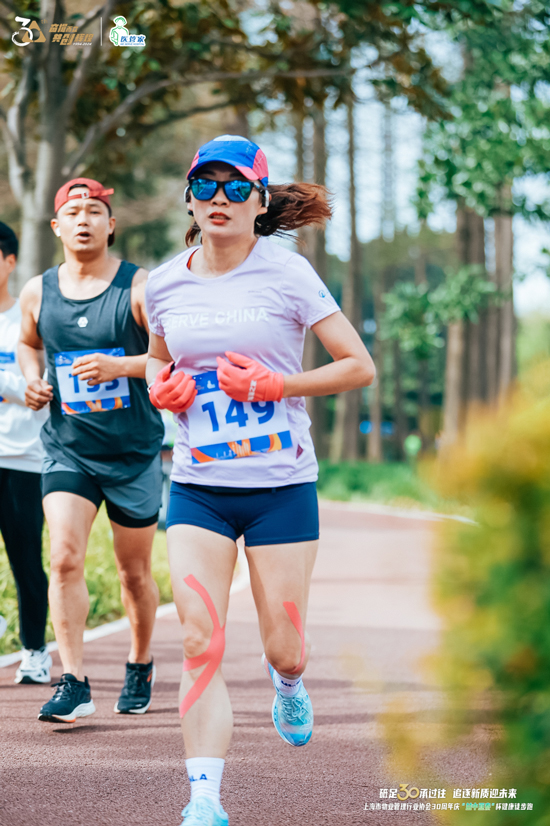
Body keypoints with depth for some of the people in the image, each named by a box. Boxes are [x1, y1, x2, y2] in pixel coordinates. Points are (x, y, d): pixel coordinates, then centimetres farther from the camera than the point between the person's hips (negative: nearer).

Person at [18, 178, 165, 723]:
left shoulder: (140, 286, -8)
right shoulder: (38, 292, 3)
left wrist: (119, 367, -24)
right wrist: (32, 380, 2)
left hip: (135, 452, -1)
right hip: (67, 448, 2)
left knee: (134, 572, 11)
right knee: (64, 560, -16)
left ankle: (140, 664, 35)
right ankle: (73, 683, -15)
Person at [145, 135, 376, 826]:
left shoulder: (286, 274, -6)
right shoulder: (164, 284, 4)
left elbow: (360, 366, -4)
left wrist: (277, 385, -16)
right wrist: (160, 386, 1)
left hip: (281, 484, -2)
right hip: (197, 487, 2)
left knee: (283, 647, 4)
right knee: (200, 643, -10)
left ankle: (287, 681, 43)